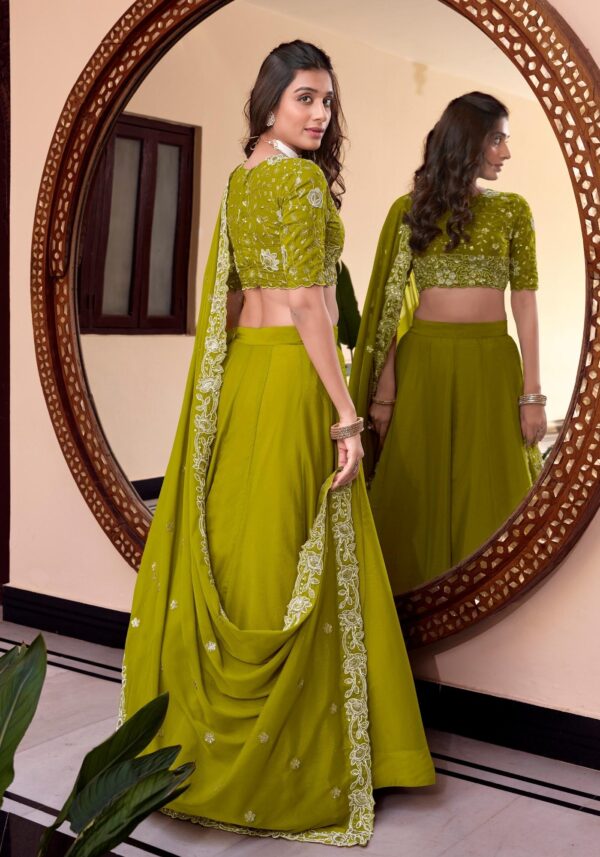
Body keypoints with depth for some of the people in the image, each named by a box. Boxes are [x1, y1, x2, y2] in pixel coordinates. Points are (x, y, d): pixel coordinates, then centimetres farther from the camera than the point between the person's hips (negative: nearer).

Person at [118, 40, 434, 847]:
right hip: (294, 375, -9)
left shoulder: (240, 178, 15)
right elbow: (306, 301, -17)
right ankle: (282, 766, 11)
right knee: (291, 567, -1)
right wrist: (346, 413, -17)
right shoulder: (302, 177, -10)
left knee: (232, 548, 14)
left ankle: (203, 735, 28)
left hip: (242, 370, 9)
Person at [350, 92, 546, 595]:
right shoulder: (410, 209, 4)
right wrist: (383, 392, -5)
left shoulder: (512, 210, 7)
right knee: (417, 495, 5)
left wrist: (532, 394, -4)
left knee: (489, 497, 3)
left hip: (492, 365, 1)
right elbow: (390, 306, 2)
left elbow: (525, 302, 2)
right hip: (423, 363, 0)